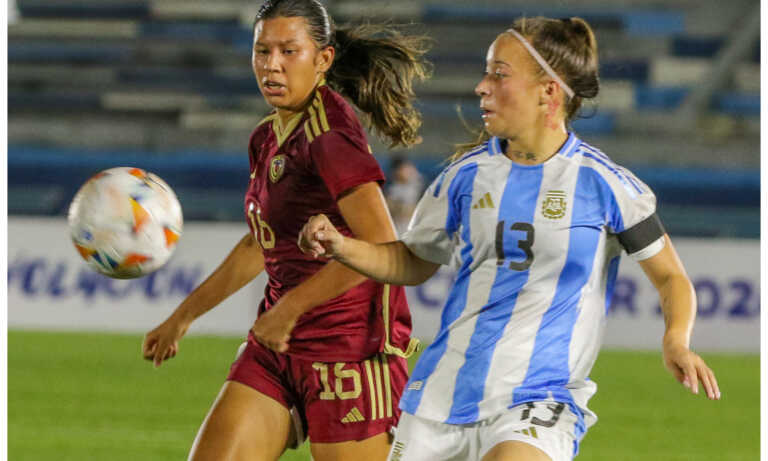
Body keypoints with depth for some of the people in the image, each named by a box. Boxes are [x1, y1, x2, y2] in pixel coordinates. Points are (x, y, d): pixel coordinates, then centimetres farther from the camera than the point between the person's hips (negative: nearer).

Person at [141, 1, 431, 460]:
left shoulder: (330, 134, -16)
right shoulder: (267, 138, 12)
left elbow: (381, 245, -26)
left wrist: (289, 307, -21)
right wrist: (184, 315, 31)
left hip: (349, 340, -9)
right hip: (279, 343, 9)